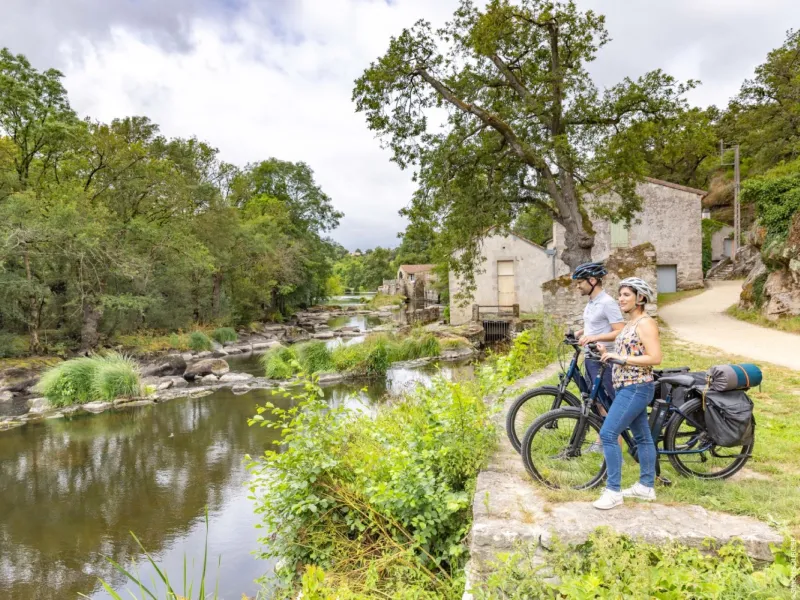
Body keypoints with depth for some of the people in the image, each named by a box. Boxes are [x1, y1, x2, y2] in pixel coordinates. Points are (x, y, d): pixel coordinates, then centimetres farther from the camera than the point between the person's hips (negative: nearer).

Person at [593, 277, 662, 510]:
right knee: (642, 437, 16)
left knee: (608, 434, -12)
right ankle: (646, 486, 26)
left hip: (636, 388, -10)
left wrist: (621, 358, -22)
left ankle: (613, 491, -4)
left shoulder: (645, 323, -14)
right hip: (629, 387, 10)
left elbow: (655, 358, -22)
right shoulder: (629, 323, 14)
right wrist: (608, 353, 5)